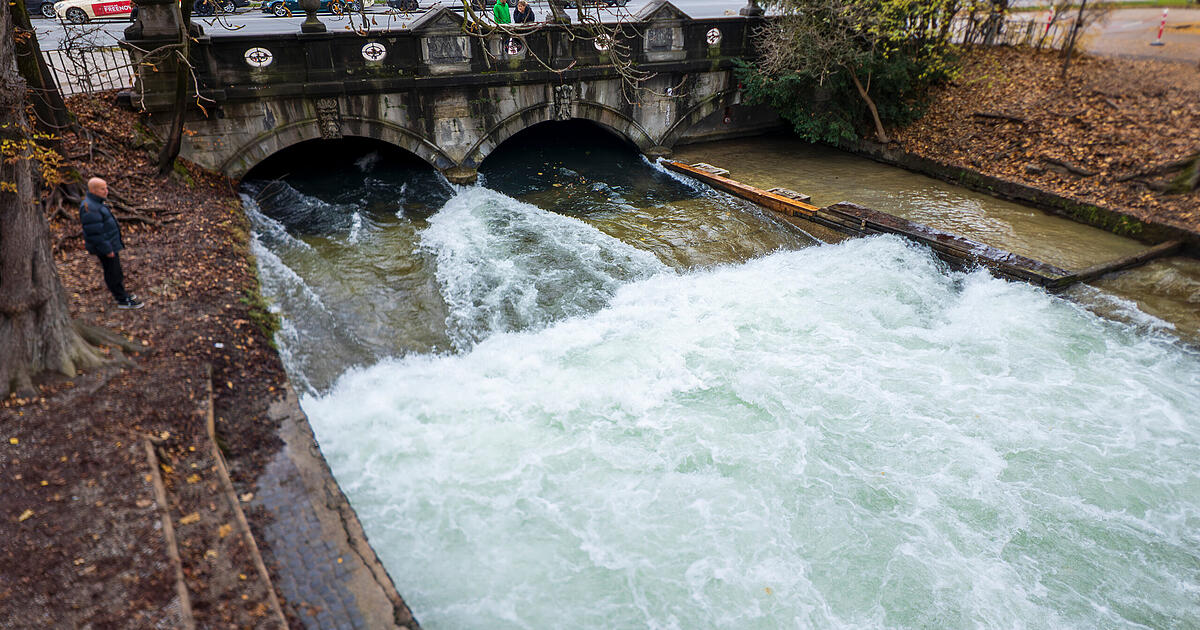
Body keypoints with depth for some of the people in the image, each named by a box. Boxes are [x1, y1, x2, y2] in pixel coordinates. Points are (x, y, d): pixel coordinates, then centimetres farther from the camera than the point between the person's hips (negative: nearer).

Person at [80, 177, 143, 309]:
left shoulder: (95, 203, 9)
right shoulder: (89, 209, -25)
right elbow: (95, 233, -25)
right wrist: (107, 250, -21)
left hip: (110, 243, 10)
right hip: (105, 246, -10)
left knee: (116, 270, 20)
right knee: (113, 272, -1)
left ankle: (121, 293, 33)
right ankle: (123, 301, 7)